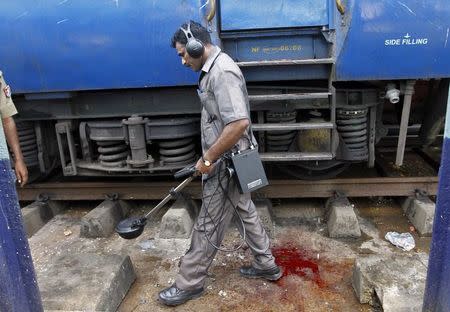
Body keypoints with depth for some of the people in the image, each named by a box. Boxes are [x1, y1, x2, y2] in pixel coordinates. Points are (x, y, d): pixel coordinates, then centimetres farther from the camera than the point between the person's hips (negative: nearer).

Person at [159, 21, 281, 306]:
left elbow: (239, 123, -31)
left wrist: (208, 158, -23)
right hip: (232, 161, 10)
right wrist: (211, 156, 20)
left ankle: (189, 284, 21)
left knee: (208, 226, 3)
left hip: (226, 164, -10)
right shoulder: (214, 68, 12)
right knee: (245, 212, 20)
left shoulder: (222, 72, -21)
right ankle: (267, 265, 37)